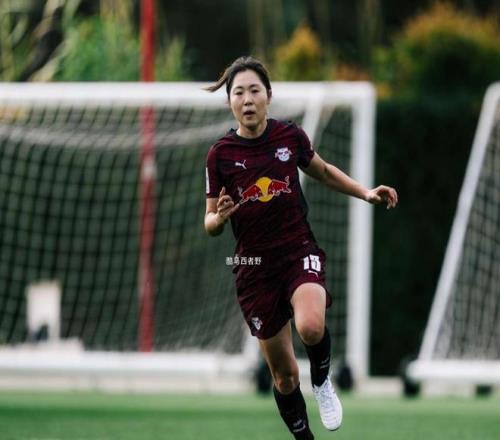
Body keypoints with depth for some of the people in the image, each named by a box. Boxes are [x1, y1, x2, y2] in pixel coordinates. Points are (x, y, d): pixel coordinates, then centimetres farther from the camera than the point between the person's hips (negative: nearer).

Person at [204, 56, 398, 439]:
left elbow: (324, 172, 17)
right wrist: (219, 217, -22)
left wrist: (366, 193, 6)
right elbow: (210, 224, 1)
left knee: (311, 327, -32)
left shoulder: (290, 136, -4)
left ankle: (322, 380, 1)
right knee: (283, 375, 5)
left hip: (300, 251, -1)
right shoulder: (220, 154, -7)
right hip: (255, 267, 1)